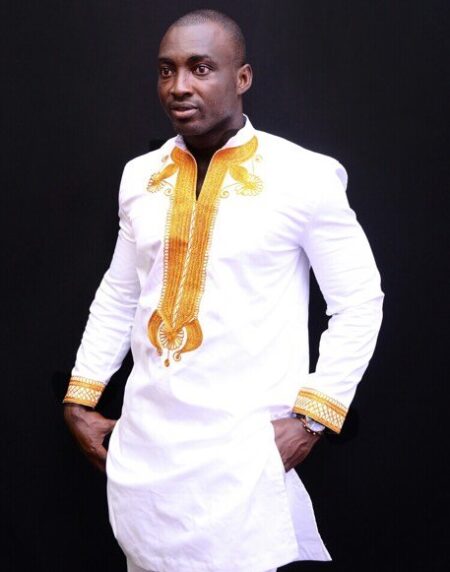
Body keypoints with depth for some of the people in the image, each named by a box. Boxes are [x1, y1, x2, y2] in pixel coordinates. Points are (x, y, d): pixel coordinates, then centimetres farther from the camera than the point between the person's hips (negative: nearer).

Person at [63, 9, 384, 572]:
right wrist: (79, 401, 10)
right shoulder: (140, 175, 6)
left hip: (247, 448, -4)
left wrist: (312, 417, -10)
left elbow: (360, 302, -5)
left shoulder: (304, 176, -9)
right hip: (143, 441, 5)